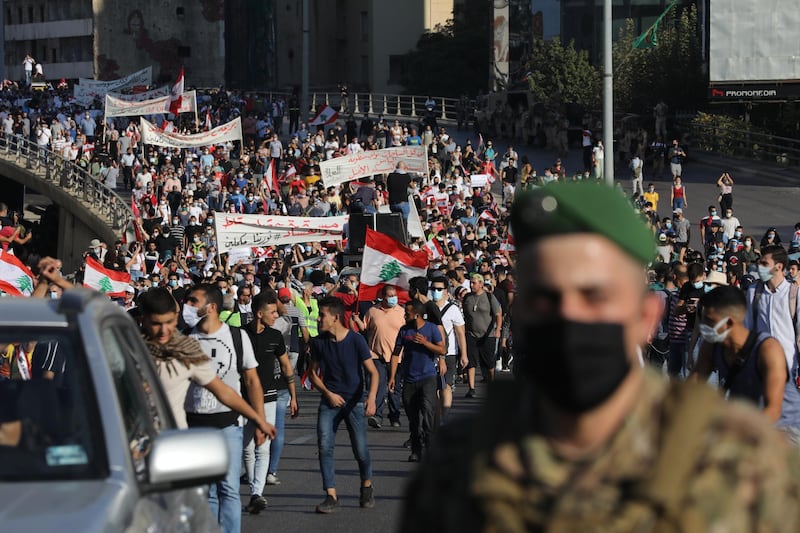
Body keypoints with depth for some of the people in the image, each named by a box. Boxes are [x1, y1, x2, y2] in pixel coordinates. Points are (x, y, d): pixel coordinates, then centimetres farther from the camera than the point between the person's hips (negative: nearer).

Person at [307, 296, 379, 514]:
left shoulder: (356, 340, -11)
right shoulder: (318, 342, -1)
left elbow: (372, 372, -10)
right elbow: (313, 373, 10)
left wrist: (371, 398, -25)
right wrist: (328, 393, -5)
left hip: (354, 401, -3)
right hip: (330, 400, 3)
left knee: (360, 449, 0)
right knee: (325, 446, -12)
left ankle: (367, 486, 29)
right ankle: (331, 497, -10)